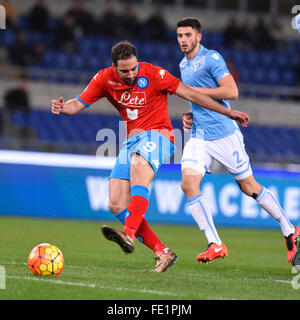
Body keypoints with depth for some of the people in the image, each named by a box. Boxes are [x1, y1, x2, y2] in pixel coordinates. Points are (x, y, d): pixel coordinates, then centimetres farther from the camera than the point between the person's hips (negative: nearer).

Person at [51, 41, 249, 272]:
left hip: (156, 135, -6)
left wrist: (227, 112, -3)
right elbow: (79, 104, 3)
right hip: (132, 141, 6)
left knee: (139, 174, -38)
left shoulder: (153, 74, -8)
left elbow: (190, 94, -4)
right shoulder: (105, 79, 2)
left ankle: (129, 236, -56)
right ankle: (162, 252, -6)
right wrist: (62, 107, -22)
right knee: (116, 205, -9)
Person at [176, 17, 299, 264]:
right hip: (199, 136, 7)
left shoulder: (211, 58, -10)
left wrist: (193, 90, -18)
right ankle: (215, 245, -13)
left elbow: (232, 92, -20)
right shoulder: (184, 65, 15)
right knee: (188, 184, -14)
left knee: (249, 187, 2)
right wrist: (191, 115, 10)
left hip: (224, 134, -7)